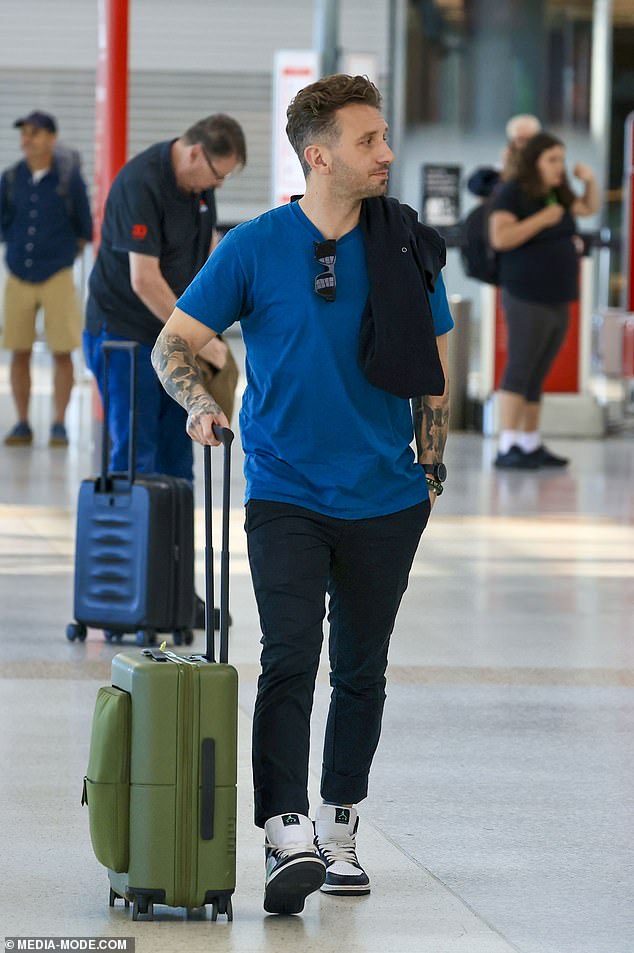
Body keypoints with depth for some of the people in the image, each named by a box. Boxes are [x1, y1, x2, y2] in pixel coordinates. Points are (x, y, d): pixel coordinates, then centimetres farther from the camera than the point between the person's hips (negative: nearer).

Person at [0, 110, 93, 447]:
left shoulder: (68, 178, -6)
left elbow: (85, 228, 4)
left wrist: (70, 253, 9)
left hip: (57, 276, -3)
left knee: (61, 352, 0)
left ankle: (59, 425, 7)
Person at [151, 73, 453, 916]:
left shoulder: (408, 248, 1)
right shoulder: (256, 247, -5)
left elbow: (433, 373, 9)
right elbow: (173, 343, 0)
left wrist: (429, 481, 5)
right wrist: (199, 403, -20)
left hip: (385, 500, 3)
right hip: (287, 493, -3)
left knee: (362, 670, 11)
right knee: (290, 658, -16)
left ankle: (338, 830, 25)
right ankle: (288, 839, -21)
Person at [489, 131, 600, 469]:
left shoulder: (555, 194, 14)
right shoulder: (512, 193, -9)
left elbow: (589, 208, 28)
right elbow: (499, 238, -20)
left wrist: (590, 180, 8)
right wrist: (542, 220, -20)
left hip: (557, 302, 8)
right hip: (527, 300, -8)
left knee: (536, 378, 10)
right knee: (519, 371, -12)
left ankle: (531, 446, 14)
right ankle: (507, 450, -16)